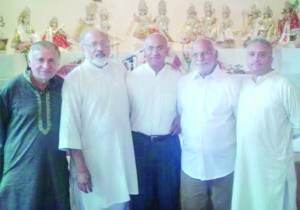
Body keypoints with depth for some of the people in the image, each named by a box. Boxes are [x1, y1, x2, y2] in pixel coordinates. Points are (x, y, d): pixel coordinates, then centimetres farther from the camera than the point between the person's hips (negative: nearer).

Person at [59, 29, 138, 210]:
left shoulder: (120, 70, 5)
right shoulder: (75, 78, -11)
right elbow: (70, 124, -13)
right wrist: (80, 168, -15)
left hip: (122, 156, 5)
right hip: (92, 160, -4)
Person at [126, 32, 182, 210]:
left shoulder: (178, 77, 1)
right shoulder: (132, 77, -1)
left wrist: (181, 118, -6)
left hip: (169, 144, 1)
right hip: (140, 143, -1)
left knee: (169, 195, 15)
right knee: (140, 195, 13)